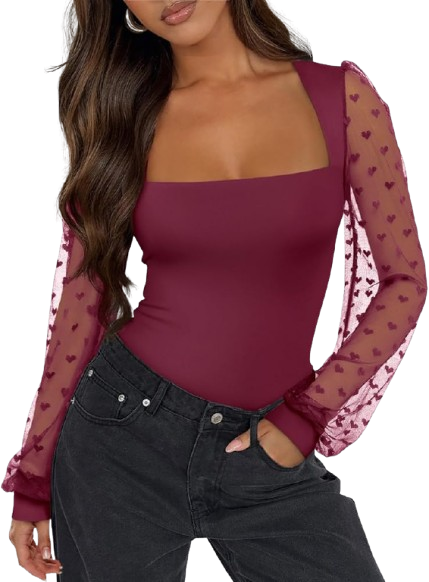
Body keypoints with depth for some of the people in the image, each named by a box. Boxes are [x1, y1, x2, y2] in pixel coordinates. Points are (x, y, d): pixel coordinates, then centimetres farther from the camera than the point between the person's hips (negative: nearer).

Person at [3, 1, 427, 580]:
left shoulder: (341, 95, -3)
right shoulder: (125, 115, 0)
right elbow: (82, 305, 3)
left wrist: (307, 414, -7)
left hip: (267, 450, 0)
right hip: (124, 428, 1)